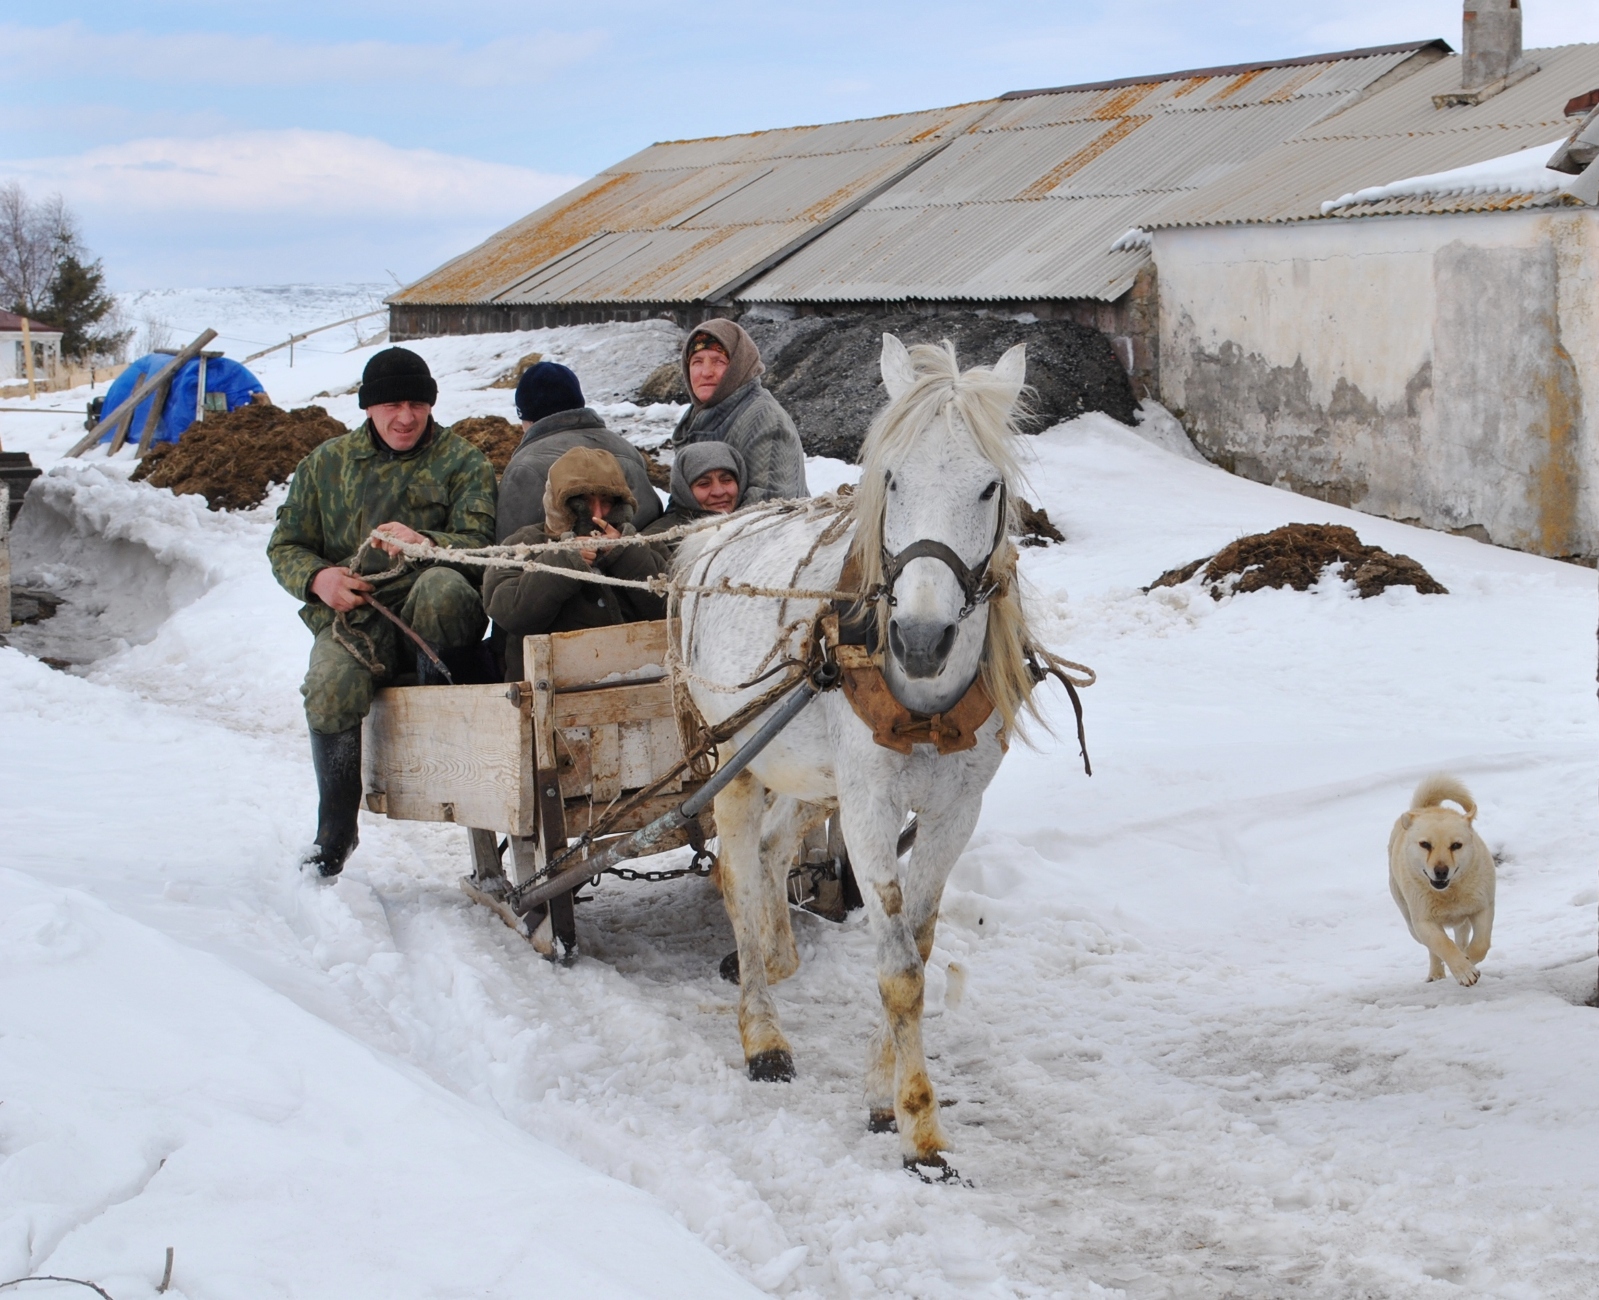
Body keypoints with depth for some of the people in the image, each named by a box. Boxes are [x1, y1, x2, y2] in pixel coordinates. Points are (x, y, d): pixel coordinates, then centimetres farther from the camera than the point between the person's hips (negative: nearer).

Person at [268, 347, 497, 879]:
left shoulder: (461, 461, 11)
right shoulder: (326, 463, 19)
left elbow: (477, 542, -5)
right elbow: (285, 546, 19)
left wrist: (424, 543, -28)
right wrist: (317, 577, -5)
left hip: (430, 618, -1)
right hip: (354, 612, 2)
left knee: (442, 585, -39)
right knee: (333, 686, -32)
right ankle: (333, 838, -15)